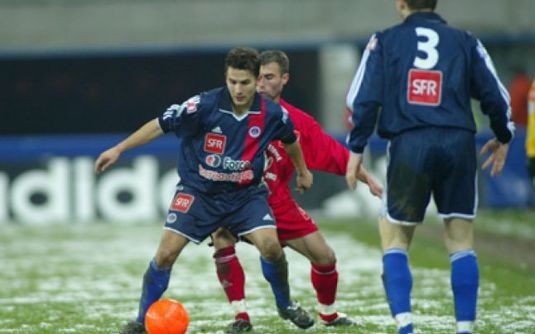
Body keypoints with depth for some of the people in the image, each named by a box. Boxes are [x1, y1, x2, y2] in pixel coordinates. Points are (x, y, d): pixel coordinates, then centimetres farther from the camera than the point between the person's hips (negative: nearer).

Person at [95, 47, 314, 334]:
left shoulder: (272, 114, -11)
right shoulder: (205, 105, -20)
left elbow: (290, 140, 12)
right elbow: (161, 125, -11)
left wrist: (303, 171, 28)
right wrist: (118, 149, -12)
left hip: (245, 192, 1)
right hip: (198, 190, -1)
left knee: (270, 245, -20)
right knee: (166, 253, -12)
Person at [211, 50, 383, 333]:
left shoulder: (298, 123, -6)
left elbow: (336, 155, -5)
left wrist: (369, 180, -10)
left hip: (277, 203, 2)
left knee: (325, 257, 2)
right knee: (221, 241, -31)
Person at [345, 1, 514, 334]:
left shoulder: (384, 41, 9)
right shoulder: (465, 42, 12)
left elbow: (364, 98, 2)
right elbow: (495, 95, 10)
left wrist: (356, 149, 8)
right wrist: (503, 138, 27)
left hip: (409, 144, -1)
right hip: (458, 143, 1)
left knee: (394, 238, 10)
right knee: (461, 242, 10)